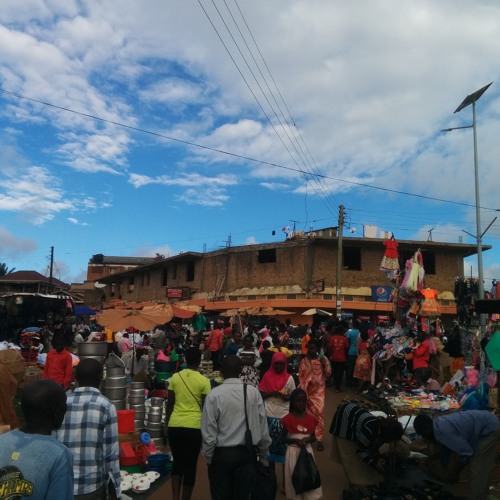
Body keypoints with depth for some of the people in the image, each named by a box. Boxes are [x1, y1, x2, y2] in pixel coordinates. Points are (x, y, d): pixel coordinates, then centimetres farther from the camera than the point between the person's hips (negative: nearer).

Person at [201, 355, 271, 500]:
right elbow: (263, 426, -3)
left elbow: (209, 431, -11)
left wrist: (208, 456, 4)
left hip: (222, 454, -2)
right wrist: (264, 454, 10)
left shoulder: (214, 395, -14)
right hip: (248, 453, 3)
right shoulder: (254, 392, -7)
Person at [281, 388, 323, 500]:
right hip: (293, 451, -2)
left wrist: (308, 439, -13)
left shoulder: (311, 418, 0)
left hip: (307, 450, 2)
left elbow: (314, 437, 9)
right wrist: (295, 440, -19)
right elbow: (283, 438, -5)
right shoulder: (288, 419, -9)